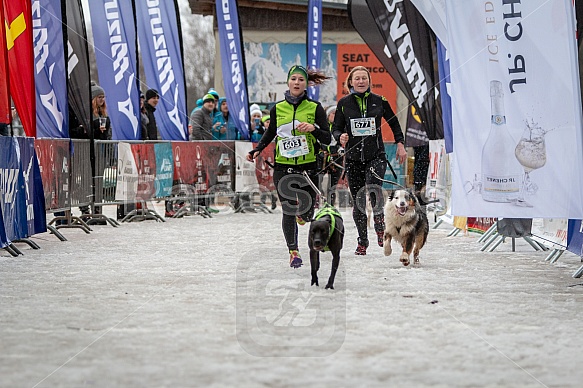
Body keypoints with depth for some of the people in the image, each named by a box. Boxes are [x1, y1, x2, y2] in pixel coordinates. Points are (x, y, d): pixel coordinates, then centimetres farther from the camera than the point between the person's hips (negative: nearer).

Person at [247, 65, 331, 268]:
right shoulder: (277, 109, 5)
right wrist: (257, 150, 4)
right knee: (288, 211, -6)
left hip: (308, 166, 0)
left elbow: (327, 139, -1)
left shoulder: (315, 108, 1)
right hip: (283, 167, 1)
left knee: (306, 214, 1)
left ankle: (302, 212, 40)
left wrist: (314, 129, -20)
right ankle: (293, 251, 11)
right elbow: (270, 133, 20)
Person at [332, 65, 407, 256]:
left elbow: (394, 123, 15)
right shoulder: (344, 103, 4)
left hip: (376, 155, -1)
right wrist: (341, 137, -13)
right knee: (358, 200, 2)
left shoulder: (379, 101, 3)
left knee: (374, 189, -26)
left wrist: (400, 144, 8)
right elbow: (336, 128, 9)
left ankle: (380, 224, -2)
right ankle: (362, 241, 14)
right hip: (353, 157, 1)